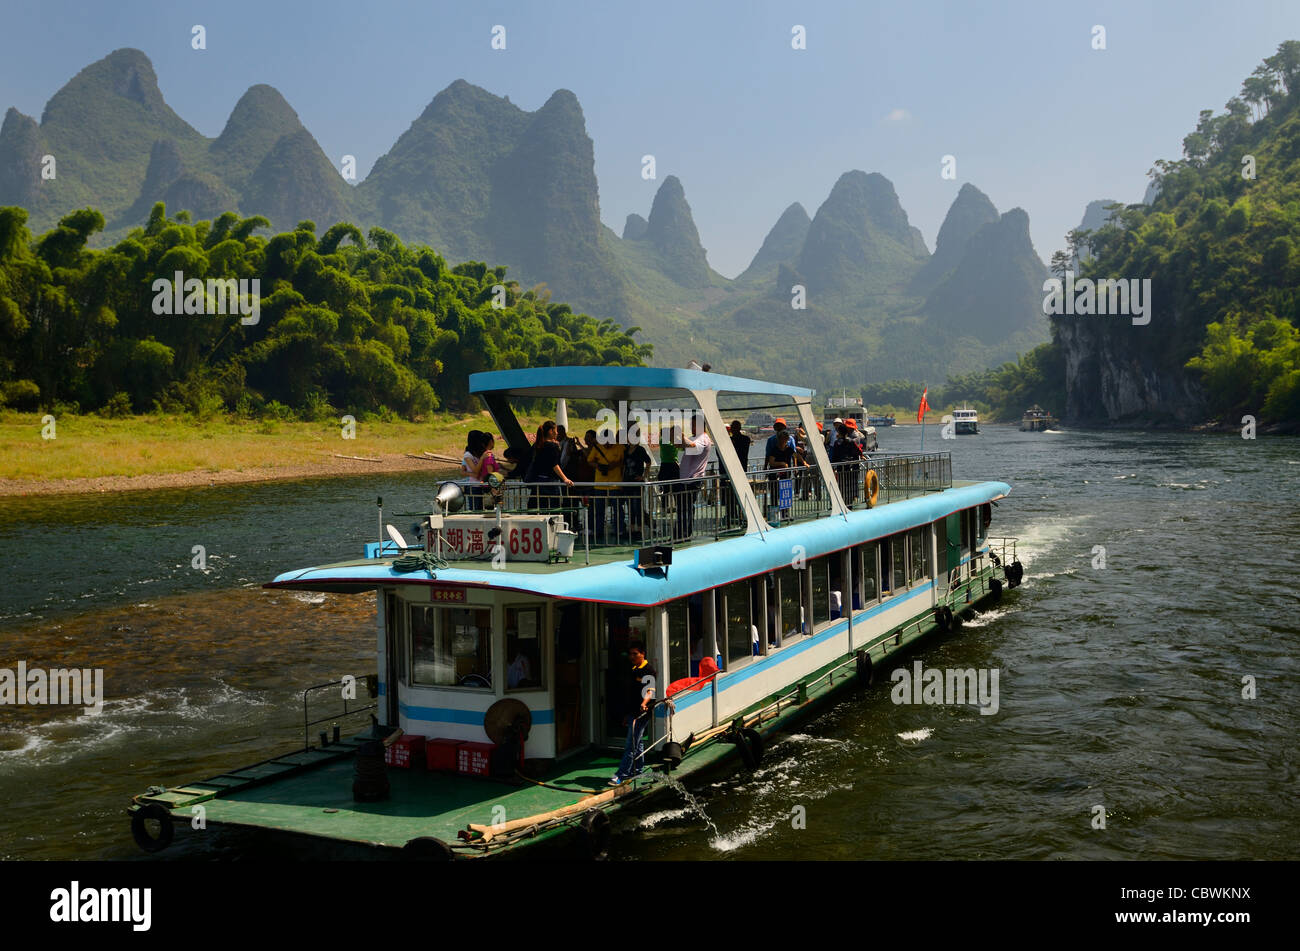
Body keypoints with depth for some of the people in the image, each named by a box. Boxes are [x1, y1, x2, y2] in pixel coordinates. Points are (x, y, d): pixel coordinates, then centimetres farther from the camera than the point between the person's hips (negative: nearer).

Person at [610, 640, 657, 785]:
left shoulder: (649, 671, -9)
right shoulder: (632, 671, 16)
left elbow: (650, 691, -22)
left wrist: (644, 703, -42)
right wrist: (626, 715, 24)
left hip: (642, 713, -8)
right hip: (632, 712, 8)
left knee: (631, 745, -9)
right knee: (637, 742, 15)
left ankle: (621, 775, -11)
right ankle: (638, 769, 23)